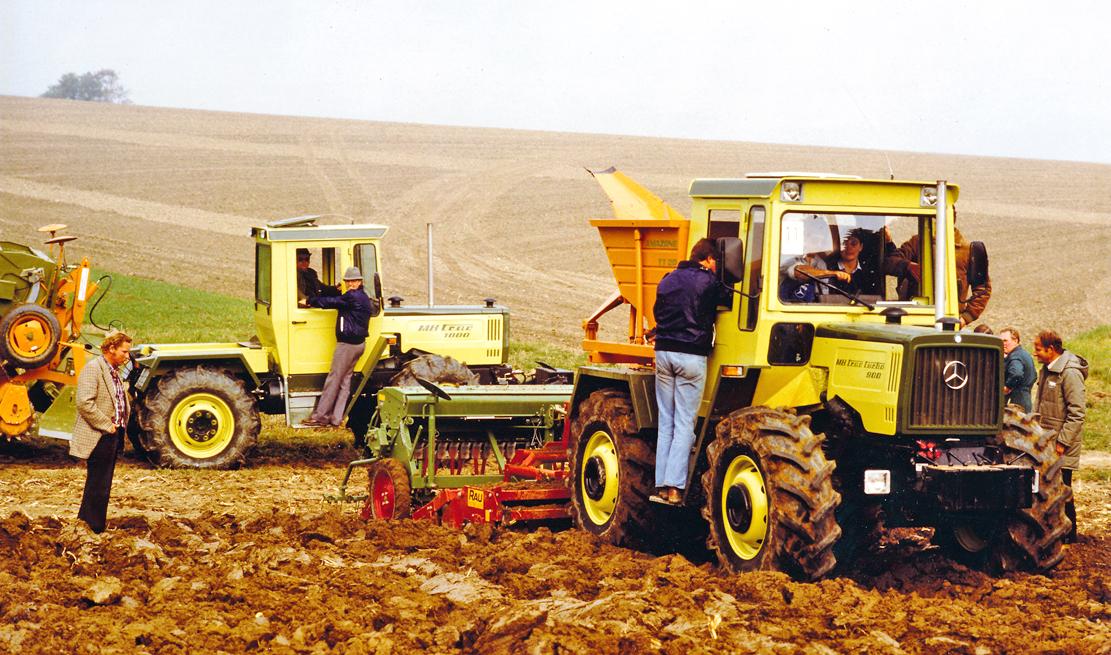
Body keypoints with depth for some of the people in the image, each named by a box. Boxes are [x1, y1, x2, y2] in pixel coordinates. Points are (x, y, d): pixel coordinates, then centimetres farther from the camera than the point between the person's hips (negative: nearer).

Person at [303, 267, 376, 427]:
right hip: (358, 343, 10)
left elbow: (331, 302, -13)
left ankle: (320, 416, -1)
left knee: (333, 379, -5)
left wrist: (310, 301, -1)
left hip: (348, 344, -10)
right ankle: (336, 418, 9)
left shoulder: (352, 297, -16)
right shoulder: (363, 297, 15)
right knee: (345, 380, 9)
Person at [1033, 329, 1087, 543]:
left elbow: (1077, 413, -20)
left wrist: (1062, 442, -20)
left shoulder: (1070, 373, -17)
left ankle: (1069, 536, 6)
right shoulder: (1047, 369, 12)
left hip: (1062, 447, -9)